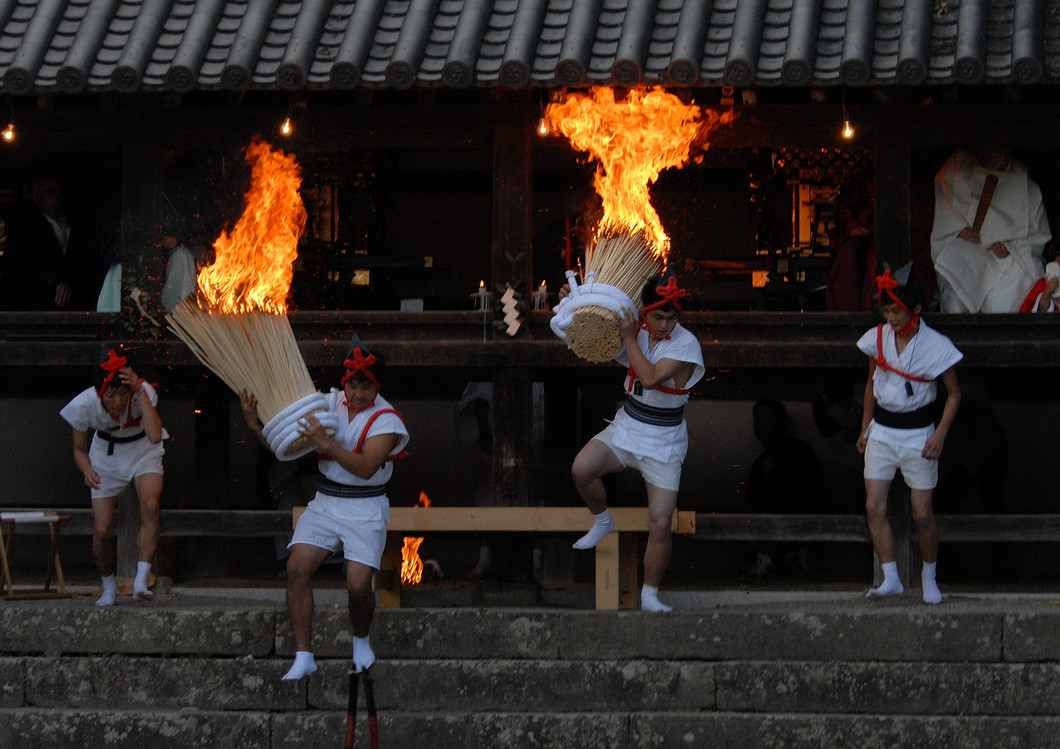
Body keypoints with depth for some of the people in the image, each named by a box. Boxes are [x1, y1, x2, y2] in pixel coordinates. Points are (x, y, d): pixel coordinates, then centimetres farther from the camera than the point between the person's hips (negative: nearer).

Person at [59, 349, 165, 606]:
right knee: (102, 530, -6)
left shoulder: (143, 393, -29)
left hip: (144, 454, -1)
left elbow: (155, 436, -45)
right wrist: (87, 470, -29)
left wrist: (141, 392, -47)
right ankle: (108, 586, 22)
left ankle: (141, 582, -33)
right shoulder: (85, 405, -25)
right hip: (107, 458, 1)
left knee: (150, 506, -30)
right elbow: (79, 449, -7)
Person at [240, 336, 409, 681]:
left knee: (358, 586, -17)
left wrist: (326, 442, -36)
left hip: (365, 510, -4)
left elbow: (366, 468, -27)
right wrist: (255, 425, -8)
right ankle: (303, 656, -9)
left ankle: (361, 641, 17)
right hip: (324, 503, 4)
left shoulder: (386, 420, -11)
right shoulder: (329, 404, 4)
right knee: (297, 568, -16)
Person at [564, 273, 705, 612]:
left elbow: (651, 378, -30)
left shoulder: (685, 344, -17)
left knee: (660, 526, -8)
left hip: (663, 444, -4)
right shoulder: (638, 332, -2)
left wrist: (629, 338, -27)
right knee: (582, 468, -26)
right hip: (626, 430, 4)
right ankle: (602, 521, 4)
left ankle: (650, 595, 11)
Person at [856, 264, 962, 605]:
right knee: (874, 506, -9)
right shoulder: (877, 338, 0)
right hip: (882, 430, 4)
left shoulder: (936, 346, -11)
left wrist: (940, 434, -13)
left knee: (922, 514, -2)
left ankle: (929, 575, 18)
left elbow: (954, 394, -3)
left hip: (918, 433, -3)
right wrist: (864, 428, 15)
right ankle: (891, 578, -4)